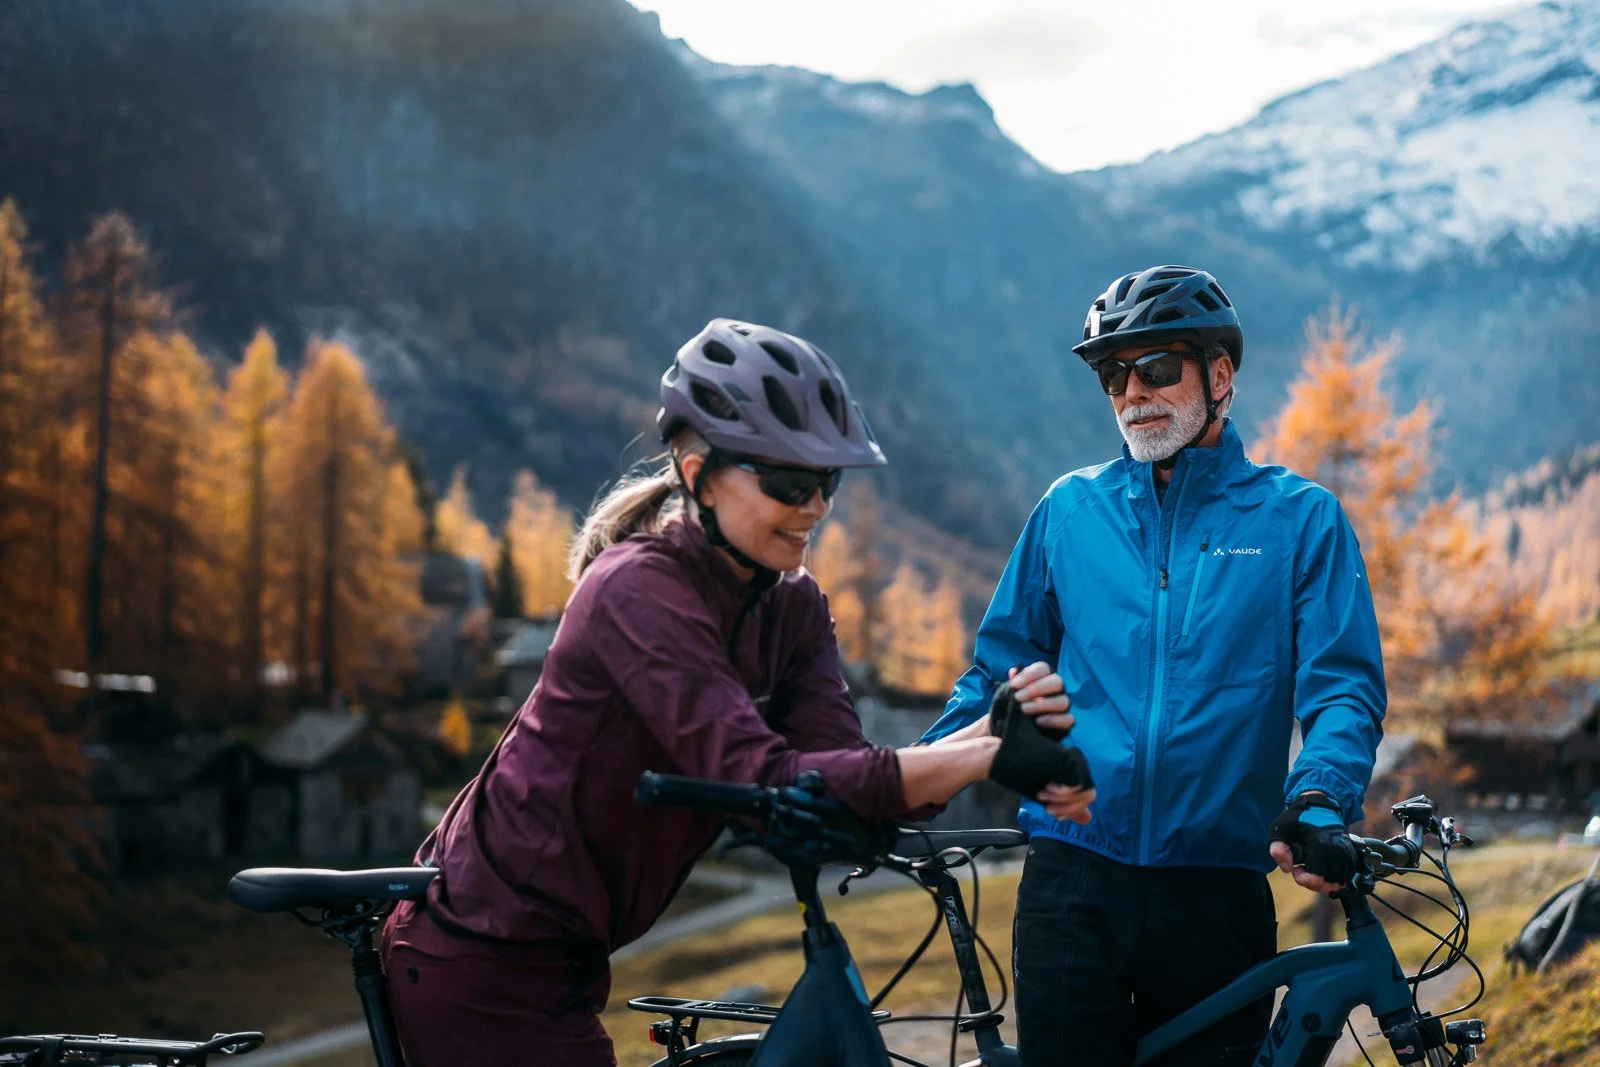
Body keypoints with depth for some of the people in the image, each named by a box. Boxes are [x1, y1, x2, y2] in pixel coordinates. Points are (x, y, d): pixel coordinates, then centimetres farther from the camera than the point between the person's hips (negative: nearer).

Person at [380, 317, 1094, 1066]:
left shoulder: (790, 606, 1)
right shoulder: (641, 590, -23)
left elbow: (847, 786, -12)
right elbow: (763, 780, -34)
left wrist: (995, 726, -29)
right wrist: (991, 756, -37)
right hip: (484, 969, -8)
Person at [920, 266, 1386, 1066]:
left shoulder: (1299, 519, 5)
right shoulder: (1069, 510, 11)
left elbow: (1343, 688, -3)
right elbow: (999, 671, 17)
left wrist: (1319, 801, -23)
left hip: (1217, 895, -1)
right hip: (1072, 880, 1)